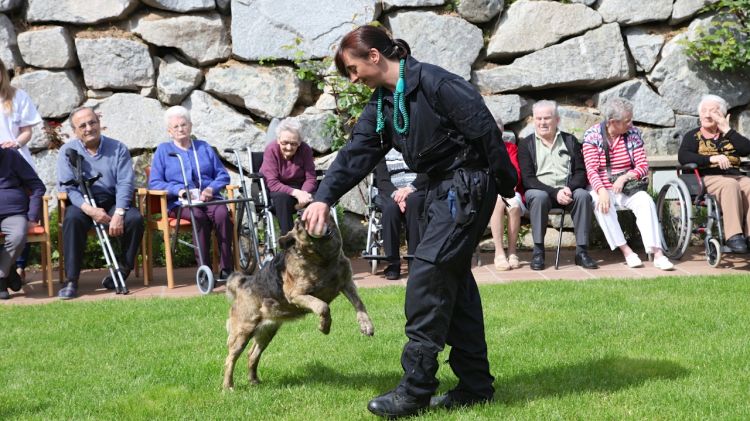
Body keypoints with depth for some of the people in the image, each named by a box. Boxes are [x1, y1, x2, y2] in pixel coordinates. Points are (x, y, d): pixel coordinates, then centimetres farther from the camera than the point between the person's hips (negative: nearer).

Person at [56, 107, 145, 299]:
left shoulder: (118, 148, 4)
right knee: (72, 218, -34)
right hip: (82, 204, -1)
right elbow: (67, 187, -6)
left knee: (135, 218, -28)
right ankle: (71, 280, -29)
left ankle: (121, 271, -11)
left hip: (112, 202, 1)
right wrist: (89, 210, -23)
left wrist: (118, 213, -21)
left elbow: (125, 183, -4)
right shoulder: (67, 151, 4)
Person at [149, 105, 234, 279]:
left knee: (222, 213, -34)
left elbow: (223, 175, 17)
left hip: (209, 198, 2)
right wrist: (178, 190, -11)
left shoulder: (204, 147, 23)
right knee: (199, 216, -37)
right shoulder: (163, 150, 16)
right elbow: (154, 183, 5)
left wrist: (212, 188, -5)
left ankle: (227, 269, -33)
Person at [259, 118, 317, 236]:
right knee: (282, 197, -37)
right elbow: (272, 183, -22)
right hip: (275, 191, -2)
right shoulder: (271, 150, -16)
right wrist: (296, 193, -37)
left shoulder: (305, 149, -10)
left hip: (299, 189, 2)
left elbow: (310, 179, -10)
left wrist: (303, 193, -32)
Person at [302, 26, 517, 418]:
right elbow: (356, 154, 5)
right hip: (441, 187, 9)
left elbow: (485, 129, -17)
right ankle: (475, 384, 18)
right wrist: (324, 197, -9)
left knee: (427, 275, -13)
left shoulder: (433, 83, -18)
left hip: (469, 185, -9)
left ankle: (416, 389, -9)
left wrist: (508, 187, -12)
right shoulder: (382, 103, 9)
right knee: (453, 280, 10)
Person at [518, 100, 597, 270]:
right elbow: (528, 179, -4)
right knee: (539, 197, -36)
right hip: (539, 190, -2)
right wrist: (555, 193, -17)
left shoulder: (570, 141, 17)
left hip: (568, 190, 2)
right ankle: (538, 251, -27)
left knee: (583, 195, -30)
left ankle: (582, 251, -26)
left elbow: (581, 172, 8)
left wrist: (569, 188, -15)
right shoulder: (526, 144, 9)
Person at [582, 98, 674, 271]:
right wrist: (601, 191, -31)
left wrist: (625, 177, -21)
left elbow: (643, 166, -1)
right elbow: (591, 169, -12)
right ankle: (626, 251, -31)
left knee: (646, 201, -28)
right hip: (602, 188, -2)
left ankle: (657, 253, -36)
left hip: (627, 187, 2)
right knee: (601, 204, -35)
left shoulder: (633, 133, 2)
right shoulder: (592, 135, -4)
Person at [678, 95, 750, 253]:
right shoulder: (693, 136, 15)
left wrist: (727, 130, 3)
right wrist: (712, 158, -17)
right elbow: (682, 157, -6)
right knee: (730, 184, -35)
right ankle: (733, 236, -41)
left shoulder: (728, 135, 25)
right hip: (709, 178, -3)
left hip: (735, 176, 4)